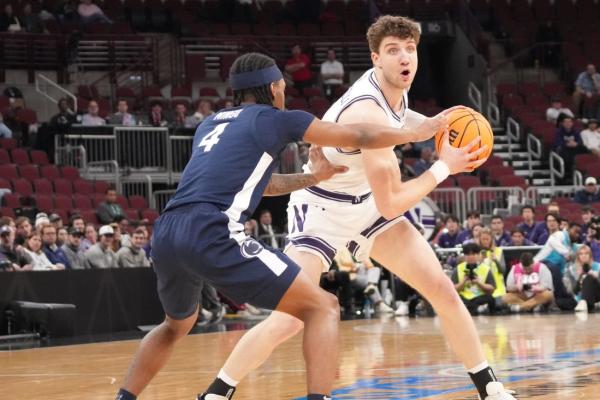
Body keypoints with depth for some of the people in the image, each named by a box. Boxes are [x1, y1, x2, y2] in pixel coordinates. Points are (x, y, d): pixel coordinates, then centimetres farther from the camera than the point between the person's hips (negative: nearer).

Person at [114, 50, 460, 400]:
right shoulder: (278, 119, 12)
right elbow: (361, 137, 18)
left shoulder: (209, 125, 29)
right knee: (323, 308, 3)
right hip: (213, 235, -7)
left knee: (177, 325, 36)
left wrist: (314, 178, 52)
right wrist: (423, 129, 32)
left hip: (165, 235, 7)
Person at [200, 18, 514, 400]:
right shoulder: (368, 113, -33)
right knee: (289, 320, -19)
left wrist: (436, 125, 4)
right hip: (322, 209, -8)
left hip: (368, 202, 8)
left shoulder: (393, 90, -7)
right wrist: (444, 166, -24)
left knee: (442, 290, 0)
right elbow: (391, 205, -32)